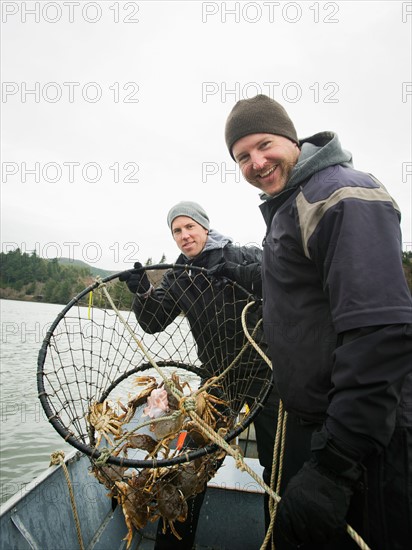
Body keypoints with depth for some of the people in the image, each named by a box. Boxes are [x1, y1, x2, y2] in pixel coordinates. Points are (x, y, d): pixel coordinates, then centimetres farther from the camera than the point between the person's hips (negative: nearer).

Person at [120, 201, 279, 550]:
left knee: (277, 462, 8)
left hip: (262, 368, -2)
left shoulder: (241, 255, -3)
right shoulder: (177, 278, 6)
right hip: (216, 375, 3)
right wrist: (143, 292, -18)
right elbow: (154, 322, -1)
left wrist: (242, 273, -27)